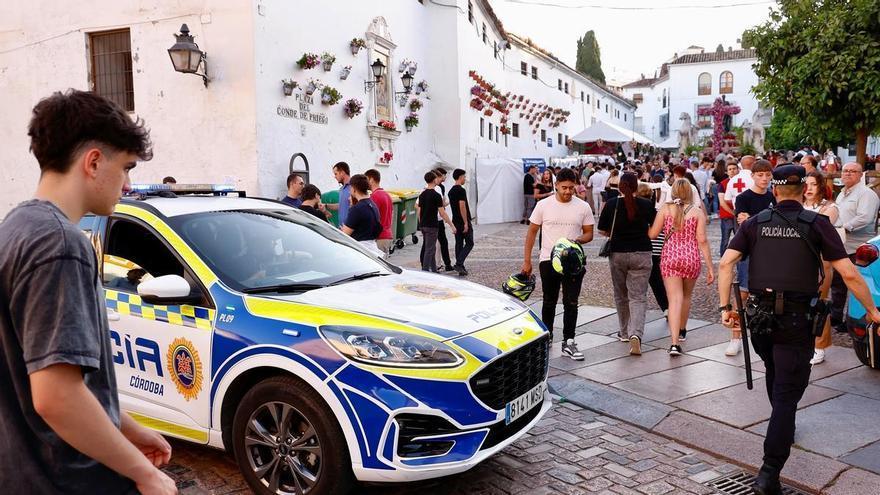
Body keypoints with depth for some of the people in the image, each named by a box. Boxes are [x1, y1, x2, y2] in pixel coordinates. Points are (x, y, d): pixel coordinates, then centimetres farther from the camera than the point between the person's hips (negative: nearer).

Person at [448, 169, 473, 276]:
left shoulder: (451, 191, 13)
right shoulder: (461, 190, -16)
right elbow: (462, 207, -21)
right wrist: (466, 223, -20)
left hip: (455, 221, 9)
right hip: (463, 221, -9)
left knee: (459, 244, 11)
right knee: (469, 243, -2)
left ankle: (460, 267, 14)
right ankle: (459, 264, -13)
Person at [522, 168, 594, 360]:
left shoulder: (583, 207, 0)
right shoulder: (543, 205, -2)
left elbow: (589, 233, 6)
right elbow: (532, 232, 4)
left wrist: (578, 240, -18)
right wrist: (527, 260, 0)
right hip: (548, 260, 0)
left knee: (571, 303, -1)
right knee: (549, 302, 13)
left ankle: (568, 343, 5)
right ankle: (546, 337, 30)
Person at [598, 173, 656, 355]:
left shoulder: (611, 204, -6)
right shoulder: (647, 205, -6)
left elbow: (602, 231, 0)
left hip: (617, 254, 1)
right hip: (641, 254, -1)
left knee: (621, 295, 18)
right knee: (638, 297, 0)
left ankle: (625, 332, 30)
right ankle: (636, 334, -18)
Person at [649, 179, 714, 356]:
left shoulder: (665, 209, 0)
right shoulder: (697, 212, 1)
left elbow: (652, 234, -1)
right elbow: (702, 240, -5)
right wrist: (710, 266, -2)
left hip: (669, 257, -1)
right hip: (691, 258, 1)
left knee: (674, 299, -5)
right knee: (686, 296, 22)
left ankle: (675, 343, -17)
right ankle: (682, 331, 41)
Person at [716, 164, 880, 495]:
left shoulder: (756, 223, 5)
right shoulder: (817, 224, -1)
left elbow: (726, 262, -4)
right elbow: (848, 273, -6)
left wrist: (725, 306, 1)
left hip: (760, 315, 3)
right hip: (797, 318, -3)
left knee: (775, 374, 29)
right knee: (787, 393, -1)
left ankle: (783, 429, 51)